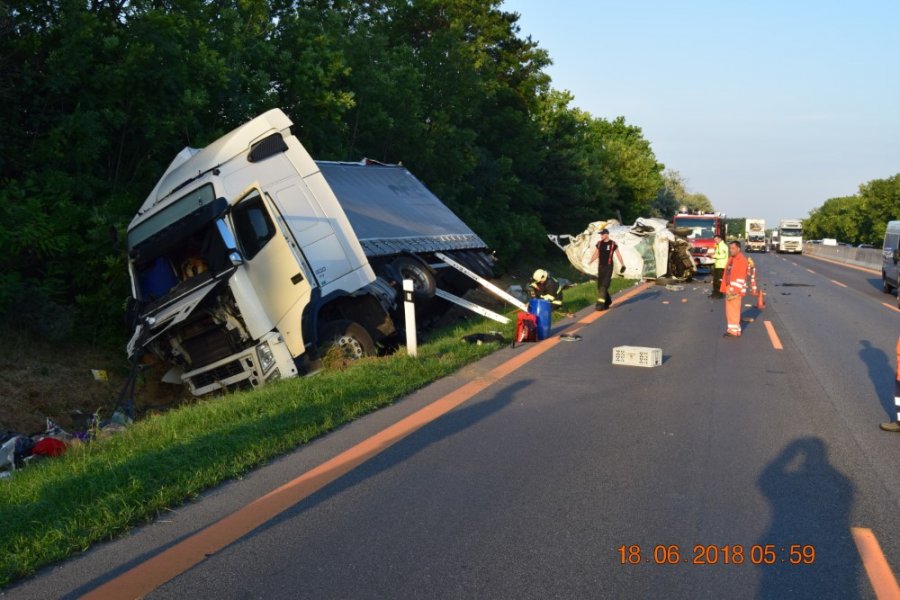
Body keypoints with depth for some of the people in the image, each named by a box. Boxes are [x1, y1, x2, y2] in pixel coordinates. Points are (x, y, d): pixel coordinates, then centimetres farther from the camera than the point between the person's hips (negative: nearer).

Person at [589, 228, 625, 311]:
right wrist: (591, 262, -8)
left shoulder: (613, 244, -7)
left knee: (604, 286, -13)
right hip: (600, 267, 5)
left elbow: (618, 255, 2)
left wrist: (623, 265, 5)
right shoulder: (599, 244, 5)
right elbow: (595, 254, 9)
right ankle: (608, 302, 26)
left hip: (608, 267, -5)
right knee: (599, 286, 8)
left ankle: (601, 304, -17)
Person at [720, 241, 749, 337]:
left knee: (734, 310, -7)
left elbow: (740, 277, -19)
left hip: (735, 290, -9)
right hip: (729, 288, 9)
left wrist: (734, 290, -22)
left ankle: (735, 331, -3)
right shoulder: (731, 259, 15)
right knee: (729, 310, 13)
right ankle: (731, 329, 20)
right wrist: (725, 288, 13)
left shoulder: (741, 260, -14)